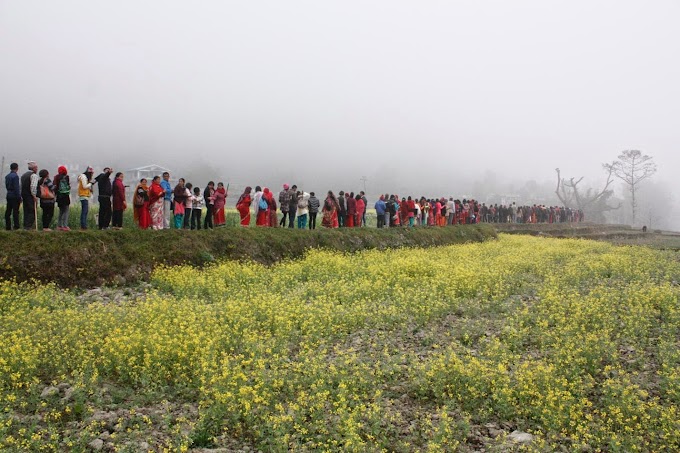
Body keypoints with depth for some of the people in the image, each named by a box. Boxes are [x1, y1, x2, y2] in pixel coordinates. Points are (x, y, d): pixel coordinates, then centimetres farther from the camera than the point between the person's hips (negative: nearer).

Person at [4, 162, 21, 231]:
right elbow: (16, 188, -17)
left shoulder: (7, 176, 10)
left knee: (8, 212, 8)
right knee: (15, 212, -5)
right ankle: (16, 227, -4)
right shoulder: (15, 176, -14)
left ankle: (8, 227, 12)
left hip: (9, 195, 8)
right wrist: (19, 197, -14)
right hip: (15, 196, -8)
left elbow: (6, 186, 15)